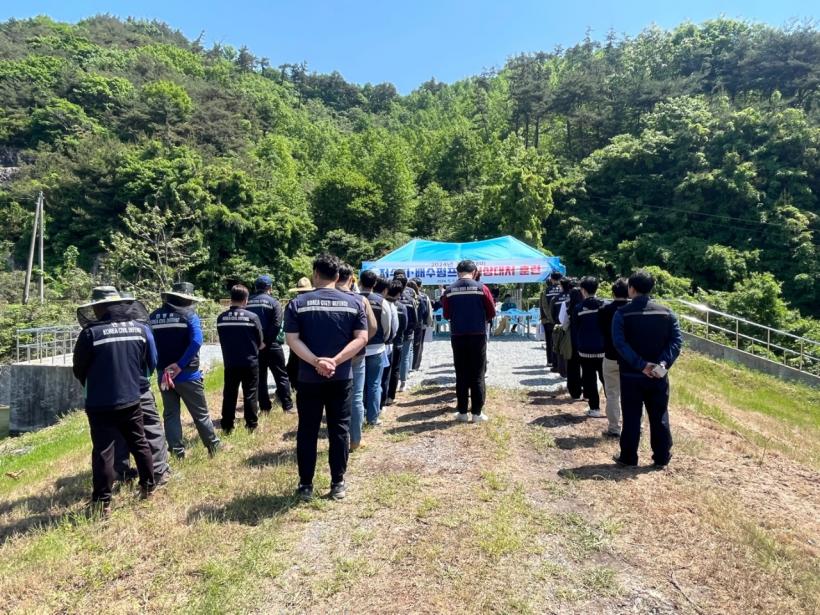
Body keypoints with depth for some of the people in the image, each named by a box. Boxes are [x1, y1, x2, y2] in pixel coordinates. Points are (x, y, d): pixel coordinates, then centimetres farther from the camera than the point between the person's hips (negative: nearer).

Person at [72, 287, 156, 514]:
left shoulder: (91, 333, -15)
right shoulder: (140, 329, -1)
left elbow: (79, 370, -3)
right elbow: (150, 363, 7)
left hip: (101, 404, -4)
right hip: (131, 399, 4)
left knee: (103, 451, 4)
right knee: (139, 444, 17)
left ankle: (102, 501, 11)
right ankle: (148, 486, 28)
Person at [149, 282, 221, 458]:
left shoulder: (153, 317, 4)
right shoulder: (189, 315, -11)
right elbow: (196, 342, -24)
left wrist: (162, 366, 7)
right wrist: (179, 365, -20)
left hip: (163, 374, 4)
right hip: (187, 374, -4)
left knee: (170, 414, 14)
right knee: (200, 413, 9)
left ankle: (177, 452, 17)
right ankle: (213, 446, 21)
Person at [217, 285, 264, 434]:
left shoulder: (221, 318, -3)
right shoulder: (252, 317, -12)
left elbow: (221, 340, 7)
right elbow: (260, 343, -4)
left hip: (229, 362, 3)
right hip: (250, 362, -2)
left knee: (229, 395, 12)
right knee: (250, 394, 8)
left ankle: (227, 426, 17)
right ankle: (251, 425, 13)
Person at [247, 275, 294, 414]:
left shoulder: (247, 302, 5)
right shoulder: (273, 302, -6)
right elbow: (277, 325, -17)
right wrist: (267, 341, -11)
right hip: (271, 345, -4)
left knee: (260, 377, 12)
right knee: (281, 376, 5)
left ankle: (264, 407, 14)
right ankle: (287, 406, 4)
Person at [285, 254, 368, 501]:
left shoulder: (298, 303, -3)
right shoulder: (354, 303, 0)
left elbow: (292, 339, -10)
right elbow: (361, 338, -7)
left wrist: (316, 362, -15)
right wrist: (335, 361, -13)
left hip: (309, 378, -1)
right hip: (341, 378, 1)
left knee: (307, 432, 10)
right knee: (339, 430, 10)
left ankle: (305, 485, 18)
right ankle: (338, 484, 17)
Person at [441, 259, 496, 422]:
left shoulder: (449, 291, -2)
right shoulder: (481, 288, -6)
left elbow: (447, 315, 4)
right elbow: (491, 313, -1)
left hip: (457, 336, 1)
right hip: (478, 335, -1)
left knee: (461, 375, 9)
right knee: (477, 375, 6)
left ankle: (462, 412, 12)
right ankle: (477, 412, 7)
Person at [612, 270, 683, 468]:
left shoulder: (622, 313, -9)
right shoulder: (666, 312, 2)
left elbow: (620, 344, -19)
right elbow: (677, 340, -6)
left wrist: (640, 364, -19)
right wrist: (664, 362, -14)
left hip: (631, 375, -2)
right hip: (658, 375, 3)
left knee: (631, 417, 7)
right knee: (660, 417, 13)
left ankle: (628, 458, 15)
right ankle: (662, 458, 22)